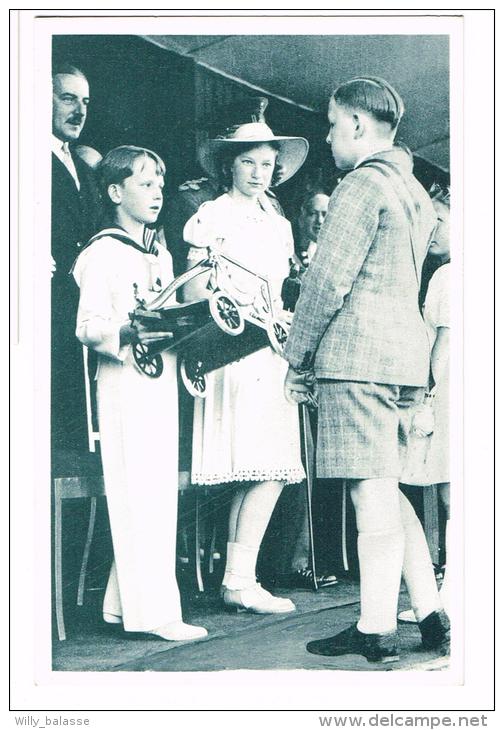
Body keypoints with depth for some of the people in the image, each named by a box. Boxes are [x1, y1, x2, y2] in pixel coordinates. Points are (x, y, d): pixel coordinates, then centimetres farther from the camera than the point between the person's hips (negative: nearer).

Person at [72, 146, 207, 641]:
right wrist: (126, 333, -26)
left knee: (159, 488, 7)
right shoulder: (103, 253, -5)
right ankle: (153, 610, -4)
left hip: (162, 377, 8)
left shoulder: (161, 255, 19)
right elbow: (88, 327, -12)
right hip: (124, 382, -8)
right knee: (138, 492, -8)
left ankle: (123, 602, 16)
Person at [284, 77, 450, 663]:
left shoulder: (362, 183, -7)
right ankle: (430, 615, 13)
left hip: (357, 351, -9)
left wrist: (298, 358, -4)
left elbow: (328, 280, -12)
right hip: (407, 350, 9)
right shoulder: (414, 190, 22)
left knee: (373, 493, -7)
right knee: (386, 492, 12)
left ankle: (376, 631, -3)